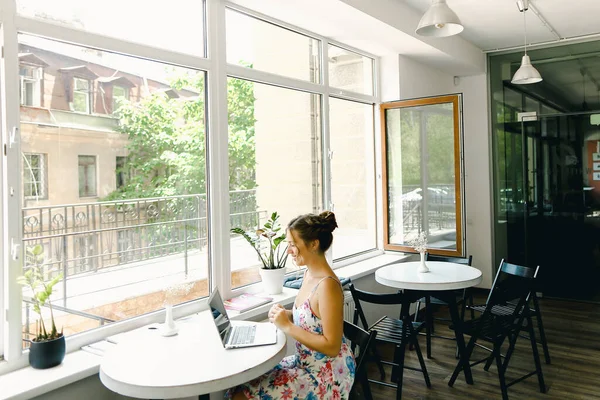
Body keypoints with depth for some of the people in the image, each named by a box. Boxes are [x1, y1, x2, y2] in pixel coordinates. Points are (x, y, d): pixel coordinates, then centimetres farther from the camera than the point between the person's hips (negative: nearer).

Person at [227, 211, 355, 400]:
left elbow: (331, 346, -24)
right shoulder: (309, 274, 2)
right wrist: (284, 315, -3)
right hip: (304, 362, 8)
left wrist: (287, 326, -22)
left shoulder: (328, 285, -24)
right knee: (246, 381, 8)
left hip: (326, 375, -8)